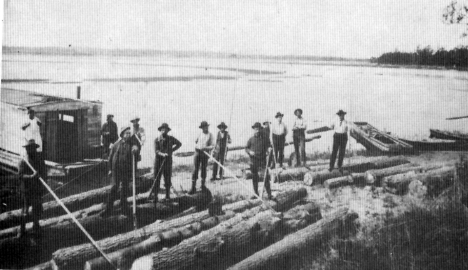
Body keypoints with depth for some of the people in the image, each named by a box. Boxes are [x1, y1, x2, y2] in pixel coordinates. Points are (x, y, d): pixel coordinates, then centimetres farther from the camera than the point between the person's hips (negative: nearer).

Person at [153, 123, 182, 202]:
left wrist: (172, 150, 9)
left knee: (167, 179, 4)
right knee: (157, 179, -1)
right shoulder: (157, 140, 2)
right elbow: (156, 150, -10)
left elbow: (179, 144, 19)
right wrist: (162, 154, -28)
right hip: (158, 161, 0)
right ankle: (155, 197, 2)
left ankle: (168, 196, 15)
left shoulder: (171, 138, 5)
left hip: (168, 161, 1)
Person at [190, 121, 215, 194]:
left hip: (205, 154, -1)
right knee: (196, 169, -4)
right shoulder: (200, 134, 7)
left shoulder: (210, 135, -1)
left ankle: (203, 184, 27)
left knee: (203, 169, 10)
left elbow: (212, 146, -7)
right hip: (197, 153, 1)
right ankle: (193, 187, -5)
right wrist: (196, 146, 8)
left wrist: (205, 148, -21)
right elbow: (195, 141, 24)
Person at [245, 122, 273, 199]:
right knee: (254, 177, 10)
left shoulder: (265, 138, 1)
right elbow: (246, 148, 11)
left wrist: (269, 150, -15)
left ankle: (269, 194, -4)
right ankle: (256, 193, 22)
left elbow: (268, 146, 8)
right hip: (253, 160, 2)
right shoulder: (251, 139, 5)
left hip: (262, 160, -2)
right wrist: (250, 151, -10)